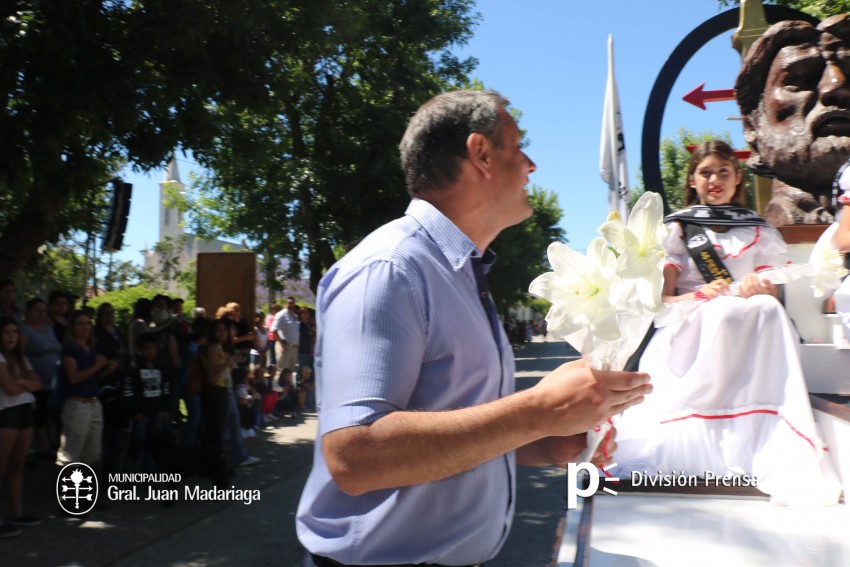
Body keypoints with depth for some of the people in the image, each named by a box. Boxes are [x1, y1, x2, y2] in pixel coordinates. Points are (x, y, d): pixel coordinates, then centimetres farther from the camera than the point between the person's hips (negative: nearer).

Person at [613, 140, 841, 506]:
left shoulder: (760, 232, 21)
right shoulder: (677, 228, 14)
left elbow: (773, 298, 12)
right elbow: (662, 300, 3)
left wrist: (760, 290, -12)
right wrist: (699, 297, -17)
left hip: (751, 333, 2)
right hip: (689, 329, -2)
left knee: (765, 309, -33)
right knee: (725, 312, -35)